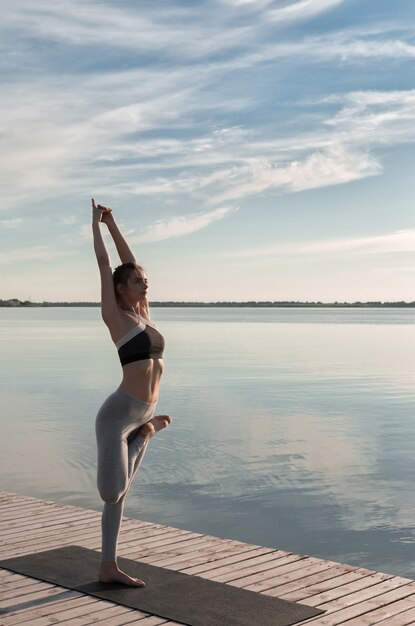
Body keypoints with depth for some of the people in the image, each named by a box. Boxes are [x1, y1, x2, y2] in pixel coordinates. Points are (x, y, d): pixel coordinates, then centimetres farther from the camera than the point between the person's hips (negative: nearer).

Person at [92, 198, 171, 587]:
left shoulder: (142, 313, 12)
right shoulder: (115, 316, -5)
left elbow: (129, 262, 16)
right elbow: (104, 263, -1)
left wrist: (113, 224, 22)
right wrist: (97, 222, 8)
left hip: (141, 416, 7)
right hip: (118, 414, -7)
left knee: (119, 493, 11)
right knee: (112, 492, -14)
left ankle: (108, 567, 18)